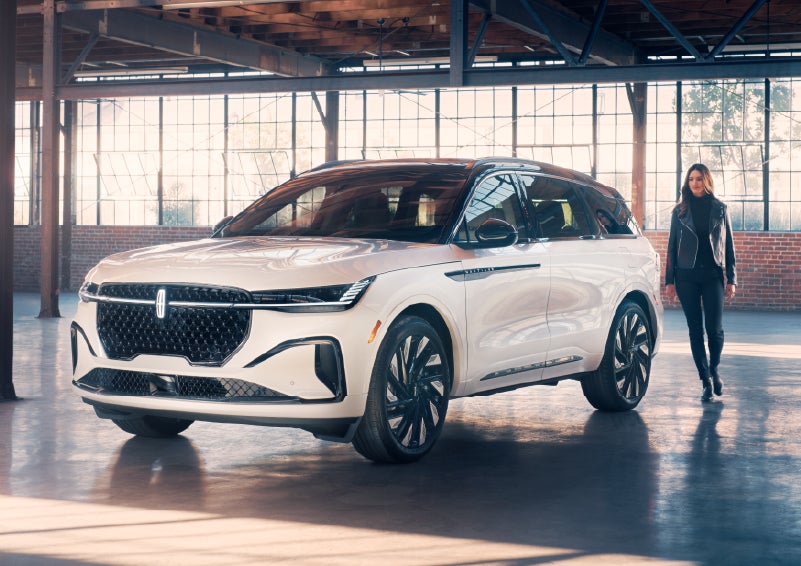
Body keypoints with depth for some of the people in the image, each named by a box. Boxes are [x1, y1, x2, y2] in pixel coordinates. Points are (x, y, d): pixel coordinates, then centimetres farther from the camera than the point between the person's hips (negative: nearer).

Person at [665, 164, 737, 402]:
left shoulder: (720, 210, 6)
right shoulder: (680, 211, 7)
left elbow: (729, 246, 8)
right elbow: (672, 246, 8)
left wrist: (731, 279, 2)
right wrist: (669, 280, 3)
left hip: (713, 275, -1)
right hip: (687, 276, 1)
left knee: (715, 328, -7)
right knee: (695, 329, 1)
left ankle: (714, 370, 20)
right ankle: (706, 381, 7)